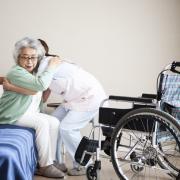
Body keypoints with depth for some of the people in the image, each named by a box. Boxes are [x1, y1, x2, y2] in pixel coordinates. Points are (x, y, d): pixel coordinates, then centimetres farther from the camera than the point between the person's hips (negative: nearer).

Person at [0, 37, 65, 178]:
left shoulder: (35, 72, 10)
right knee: (42, 123, -26)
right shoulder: (16, 73, -19)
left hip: (28, 113, 9)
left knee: (55, 123, -8)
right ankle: (45, 166, -20)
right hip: (12, 115, -8)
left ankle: (37, 154, 0)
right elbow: (40, 84, -32)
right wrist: (51, 67, -20)